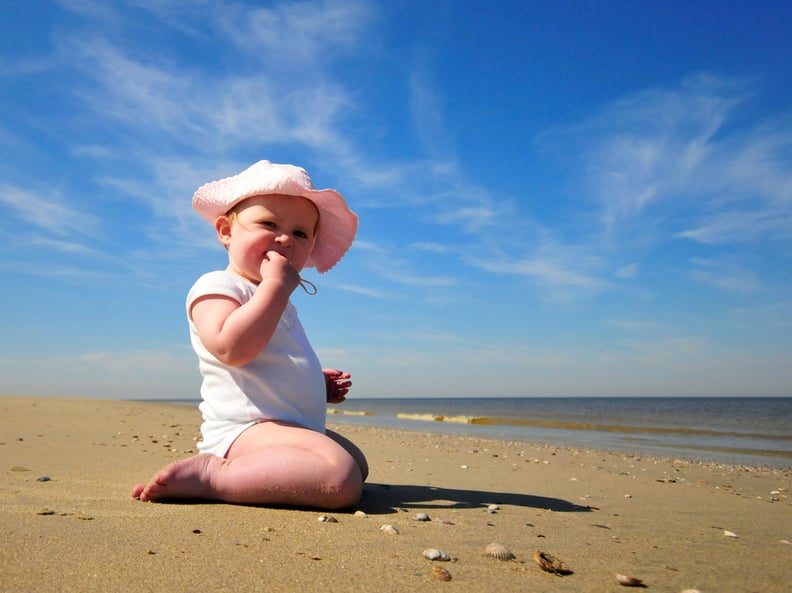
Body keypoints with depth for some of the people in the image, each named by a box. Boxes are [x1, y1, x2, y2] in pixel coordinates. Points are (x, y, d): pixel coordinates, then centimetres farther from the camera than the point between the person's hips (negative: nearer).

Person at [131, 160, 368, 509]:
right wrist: (277, 285, -23)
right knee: (341, 478, -30)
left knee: (357, 462, 24)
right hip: (245, 426, -11)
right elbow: (232, 347, -29)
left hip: (291, 424, 11)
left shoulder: (272, 298, 23)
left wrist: (318, 381, 21)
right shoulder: (217, 287, -8)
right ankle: (210, 476, -18)